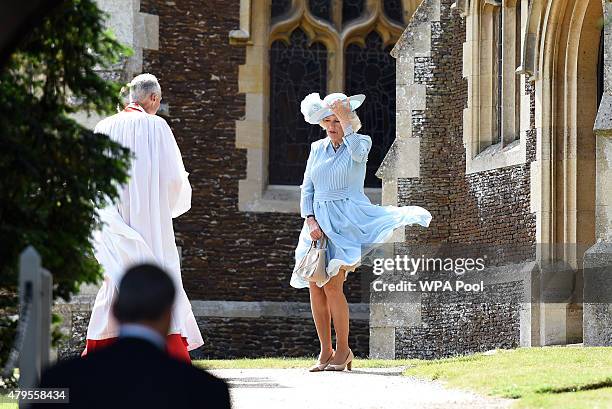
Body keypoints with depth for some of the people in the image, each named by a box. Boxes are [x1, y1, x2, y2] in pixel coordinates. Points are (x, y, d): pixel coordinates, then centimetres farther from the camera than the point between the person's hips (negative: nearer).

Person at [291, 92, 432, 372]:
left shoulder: (361, 143, 3)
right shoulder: (317, 149, 15)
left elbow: (357, 151, -24)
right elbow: (307, 189, 12)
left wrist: (345, 117, -19)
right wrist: (310, 221, -3)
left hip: (345, 222, -5)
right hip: (318, 221, 5)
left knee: (332, 285, -15)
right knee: (314, 286, -2)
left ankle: (343, 350, -5)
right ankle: (325, 352, 4)